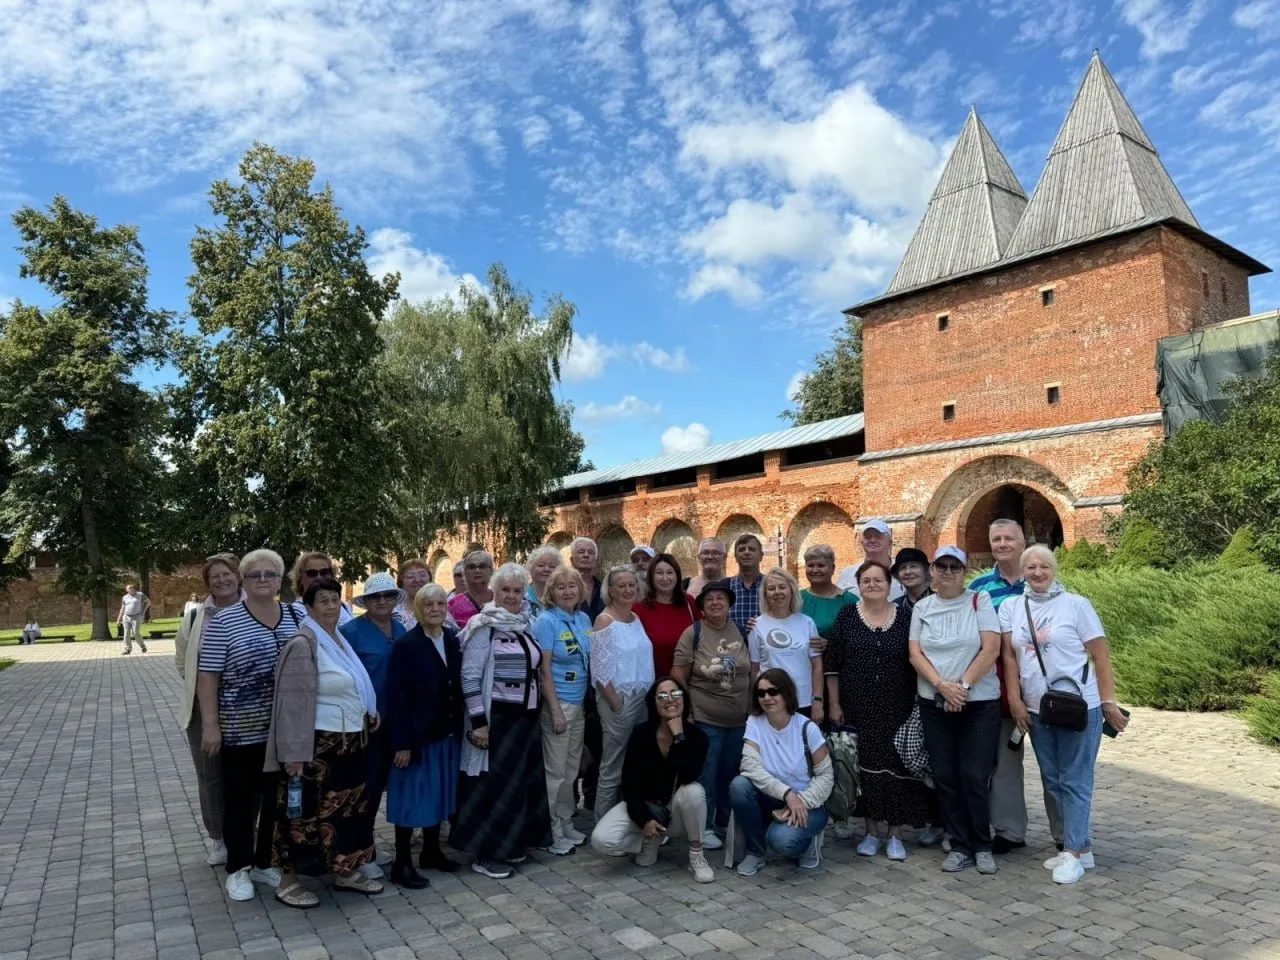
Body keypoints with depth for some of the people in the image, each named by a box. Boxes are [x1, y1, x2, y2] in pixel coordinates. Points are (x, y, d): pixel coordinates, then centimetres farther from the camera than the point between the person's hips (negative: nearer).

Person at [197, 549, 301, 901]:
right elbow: (207, 677, -9)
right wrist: (210, 726, -13)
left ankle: (265, 862, 29)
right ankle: (238, 868, 24)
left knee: (278, 798, 13)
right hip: (241, 730, -4)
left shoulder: (296, 617, 3)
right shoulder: (224, 622, -9)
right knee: (241, 800, 9)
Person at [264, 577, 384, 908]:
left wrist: (369, 710, 10)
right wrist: (294, 753, -23)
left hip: (348, 742, 9)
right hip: (317, 745, -9)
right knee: (307, 811, 3)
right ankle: (288, 881, 19)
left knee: (347, 807, 16)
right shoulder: (303, 644, -17)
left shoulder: (339, 639, 9)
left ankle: (346, 871, 30)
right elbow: (293, 701, -21)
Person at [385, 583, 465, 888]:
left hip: (447, 734, 6)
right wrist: (401, 743, -19)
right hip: (416, 736, -6)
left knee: (438, 794, 16)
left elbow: (458, 686, 6)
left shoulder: (454, 640, 4)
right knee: (412, 798, 3)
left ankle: (431, 851, 32)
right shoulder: (405, 645, -14)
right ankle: (402, 864, 16)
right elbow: (395, 697, -16)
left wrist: (460, 727, 2)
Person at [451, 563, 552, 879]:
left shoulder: (525, 626, 10)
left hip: (526, 716, 7)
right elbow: (470, 676, -14)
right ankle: (486, 853, 10)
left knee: (522, 780, 13)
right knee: (494, 781, -2)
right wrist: (478, 720, -18)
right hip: (496, 717, -7)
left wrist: (538, 707, 16)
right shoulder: (483, 626, -11)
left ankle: (511, 843, 27)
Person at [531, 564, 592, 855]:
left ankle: (566, 824, 28)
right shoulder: (546, 621, -12)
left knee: (572, 769, 15)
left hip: (579, 703, 7)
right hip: (557, 703, -7)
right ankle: (552, 832, 14)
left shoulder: (584, 619, 7)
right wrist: (556, 710, -18)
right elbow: (544, 669, -15)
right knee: (555, 770, 2)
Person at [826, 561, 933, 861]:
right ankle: (872, 831, 20)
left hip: (897, 709, 0)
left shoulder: (905, 617, 1)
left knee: (896, 767, 1)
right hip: (858, 710, 0)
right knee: (864, 766, 5)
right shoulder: (847, 616, 0)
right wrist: (834, 704, -1)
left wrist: (919, 704, 2)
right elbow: (832, 664, 1)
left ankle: (895, 833, 15)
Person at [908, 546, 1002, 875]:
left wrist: (963, 686, -14)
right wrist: (942, 686, -13)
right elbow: (915, 654, 1)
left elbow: (991, 649, -10)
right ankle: (960, 846, 17)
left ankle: (982, 846, 16)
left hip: (979, 703, -3)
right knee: (945, 777, 5)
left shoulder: (979, 602, -2)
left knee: (974, 777, -2)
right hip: (934, 705, 3)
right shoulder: (922, 608, 6)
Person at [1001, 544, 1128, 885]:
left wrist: (1109, 703, -6)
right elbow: (1009, 656, 4)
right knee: (1052, 781, 12)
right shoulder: (1011, 607, 4)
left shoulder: (1076, 604, -6)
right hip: (1037, 710, 5)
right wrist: (1015, 700, 0)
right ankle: (1081, 846, 25)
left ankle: (1074, 853, 9)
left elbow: (1101, 657, -4)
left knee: (1074, 781, 1)